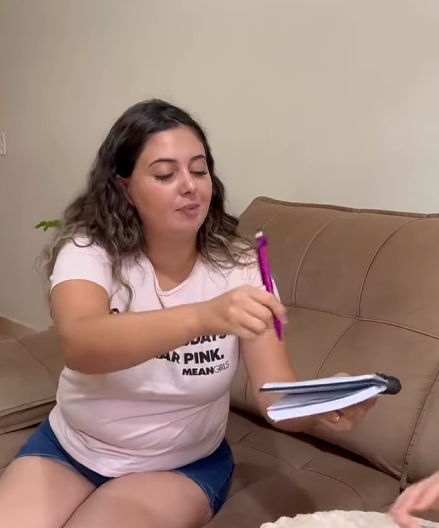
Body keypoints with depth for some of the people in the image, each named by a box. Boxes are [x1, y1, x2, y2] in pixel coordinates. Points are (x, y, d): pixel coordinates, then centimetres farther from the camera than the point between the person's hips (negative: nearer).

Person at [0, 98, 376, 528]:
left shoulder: (238, 266, -14)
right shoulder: (88, 251, -17)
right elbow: (79, 345, -38)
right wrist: (204, 316, -53)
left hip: (184, 465, 0)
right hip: (69, 448, 1)